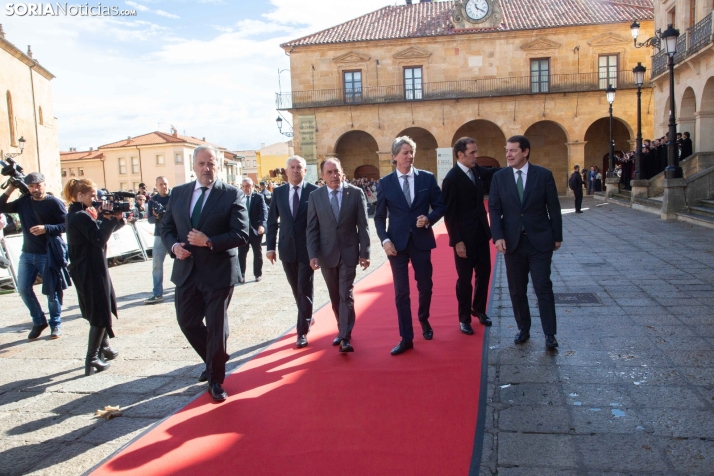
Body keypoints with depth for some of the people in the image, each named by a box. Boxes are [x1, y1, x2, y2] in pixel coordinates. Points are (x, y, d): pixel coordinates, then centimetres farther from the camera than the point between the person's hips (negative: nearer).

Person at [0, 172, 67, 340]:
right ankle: (39, 321, 22)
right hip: (27, 254, 5)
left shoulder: (54, 202, -9)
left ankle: (56, 324, 18)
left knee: (52, 290, 2)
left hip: (49, 255, -5)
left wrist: (46, 228, -24)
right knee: (24, 289, 5)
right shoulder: (23, 201, 7)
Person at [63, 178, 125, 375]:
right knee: (101, 313, -4)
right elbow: (99, 238, -25)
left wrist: (114, 219, -2)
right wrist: (108, 217, -19)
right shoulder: (80, 216, -18)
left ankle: (103, 347, 35)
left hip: (92, 268, 10)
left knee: (105, 306, 22)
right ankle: (92, 360, 0)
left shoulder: (81, 214, 13)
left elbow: (99, 232, 10)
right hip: (90, 270, -10)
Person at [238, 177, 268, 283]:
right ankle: (241, 275, 10)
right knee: (241, 253, 3)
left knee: (257, 253, 10)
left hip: (256, 229, -1)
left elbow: (264, 212, -13)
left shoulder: (259, 197, -3)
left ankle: (258, 274, 22)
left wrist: (262, 225, -28)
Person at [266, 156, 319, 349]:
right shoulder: (278, 192, 6)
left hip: (308, 248, -4)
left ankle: (302, 331, 5)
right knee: (296, 289, 15)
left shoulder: (314, 191, -5)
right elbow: (272, 221, 8)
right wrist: (270, 246, 2)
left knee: (305, 289, -3)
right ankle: (307, 318, 37)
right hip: (287, 249, 4)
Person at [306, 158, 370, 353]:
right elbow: (312, 229, 0)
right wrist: (313, 255, -9)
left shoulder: (356, 193, -3)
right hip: (327, 253, 2)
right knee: (335, 297, 13)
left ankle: (346, 337, -2)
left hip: (348, 252, -2)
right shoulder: (315, 196, 1)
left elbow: (363, 225, -3)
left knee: (346, 295, -5)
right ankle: (342, 330, 27)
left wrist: (364, 253, -6)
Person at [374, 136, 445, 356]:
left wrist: (429, 218, -15)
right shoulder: (385, 182, 0)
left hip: (421, 240, 1)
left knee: (425, 287, 13)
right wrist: (384, 240, -11)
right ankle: (406, 338, 11)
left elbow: (440, 206, 5)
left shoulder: (427, 178, 1)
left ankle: (424, 320, 42)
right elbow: (379, 216, 2)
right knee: (401, 292, 2)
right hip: (397, 242, -1)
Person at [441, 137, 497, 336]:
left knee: (484, 273, 15)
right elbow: (449, 213, -16)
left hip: (481, 233, 7)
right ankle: (464, 318, 19)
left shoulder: (477, 170, 5)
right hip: (465, 237, -7)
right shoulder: (452, 178, -16)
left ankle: (479, 309, 34)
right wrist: (457, 241, -18)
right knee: (465, 278, 4)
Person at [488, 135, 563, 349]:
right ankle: (523, 329, 23)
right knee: (517, 290, 9)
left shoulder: (544, 175, -3)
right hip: (512, 242, 2)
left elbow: (553, 208, 1)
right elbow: (494, 209, 0)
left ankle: (550, 333, 9)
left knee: (543, 288, -1)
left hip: (540, 241, -2)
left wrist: (557, 236, 2)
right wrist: (498, 236, -11)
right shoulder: (499, 177, 2)